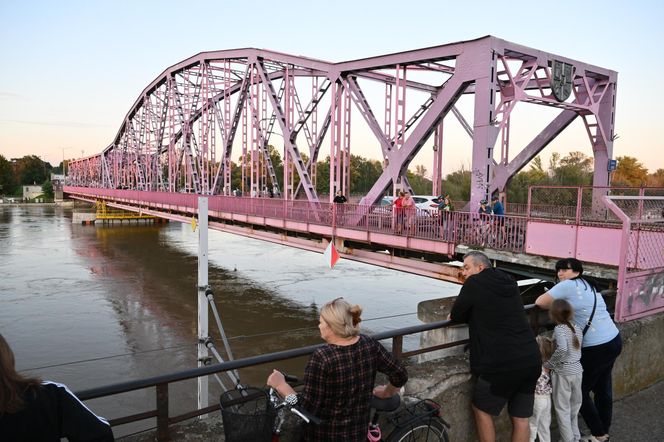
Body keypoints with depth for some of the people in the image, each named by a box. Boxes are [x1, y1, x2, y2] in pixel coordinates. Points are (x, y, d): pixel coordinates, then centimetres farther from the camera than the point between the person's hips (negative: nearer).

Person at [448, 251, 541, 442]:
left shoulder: (475, 282, -7)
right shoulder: (510, 283, 14)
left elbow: (456, 315, 0)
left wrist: (456, 315, 21)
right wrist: (469, 315, 22)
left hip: (502, 364, -7)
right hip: (531, 361, 7)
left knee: (481, 409, 14)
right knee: (520, 418, 15)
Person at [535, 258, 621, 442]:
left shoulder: (568, 285, -12)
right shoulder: (587, 285, 14)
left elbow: (540, 302, -13)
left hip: (596, 348, -9)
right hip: (614, 341, 9)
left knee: (581, 391, 7)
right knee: (603, 389, 20)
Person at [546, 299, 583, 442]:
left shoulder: (559, 329, -18)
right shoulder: (577, 328, 2)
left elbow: (562, 349, -32)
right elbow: (577, 348, 8)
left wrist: (549, 364, -21)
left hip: (562, 372, -6)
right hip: (577, 370, 7)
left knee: (562, 408, 8)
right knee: (574, 406, 21)